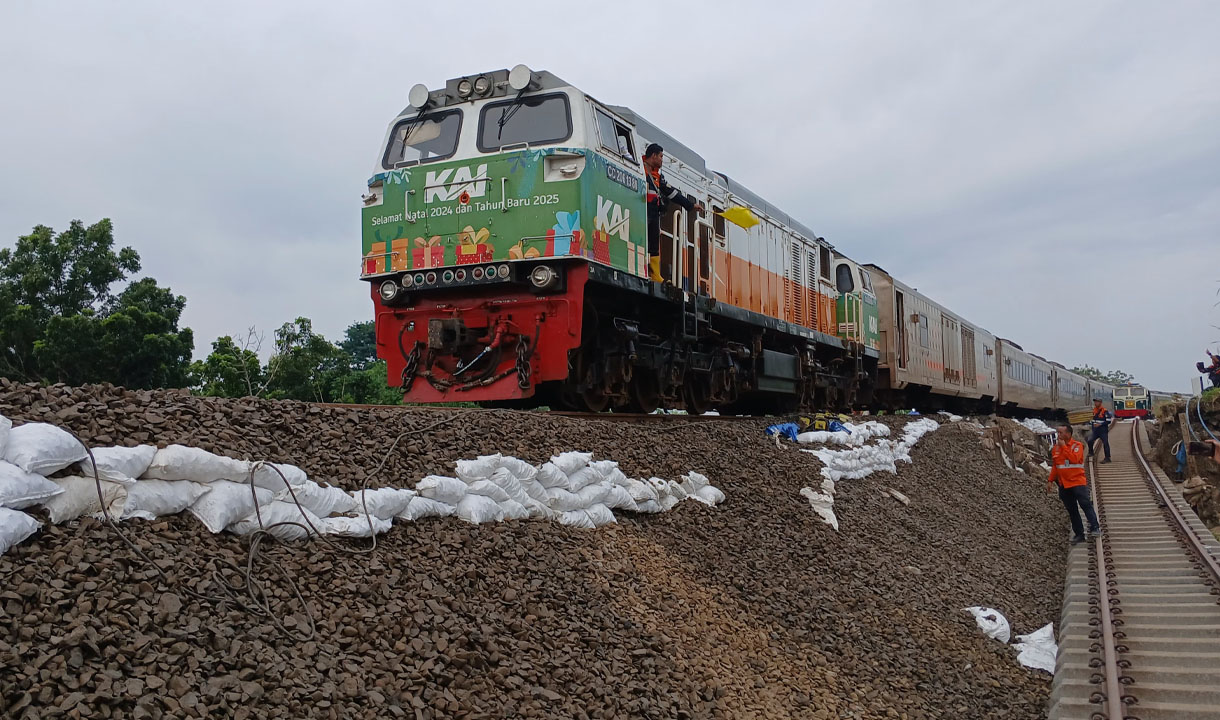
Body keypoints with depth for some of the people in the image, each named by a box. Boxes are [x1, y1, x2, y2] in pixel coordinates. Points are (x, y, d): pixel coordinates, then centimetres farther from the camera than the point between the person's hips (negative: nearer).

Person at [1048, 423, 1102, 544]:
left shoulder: (1077, 445, -7)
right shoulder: (1056, 448, 10)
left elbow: (1074, 459, -25)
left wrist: (1064, 446, -19)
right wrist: (1050, 480, 13)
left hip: (1078, 482, -5)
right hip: (1064, 485, 6)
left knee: (1085, 505, -15)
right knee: (1072, 511, 8)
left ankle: (1095, 528, -10)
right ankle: (1079, 534, 14)